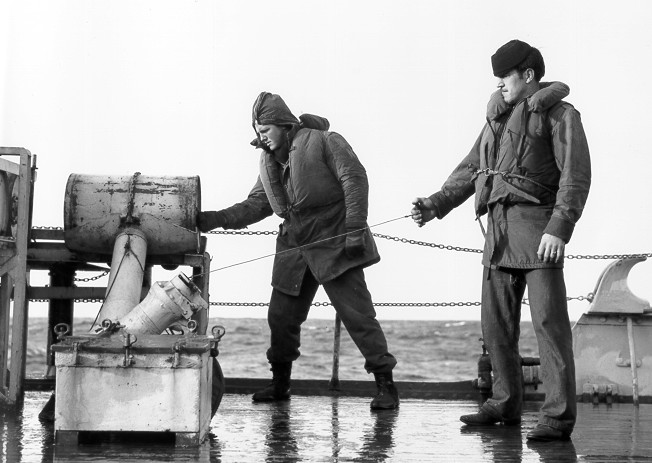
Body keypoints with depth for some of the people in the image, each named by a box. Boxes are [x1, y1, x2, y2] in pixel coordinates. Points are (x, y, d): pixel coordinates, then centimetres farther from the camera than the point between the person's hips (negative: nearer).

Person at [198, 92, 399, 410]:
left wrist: (354, 228, -20)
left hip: (334, 244, -7)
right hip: (295, 247, 7)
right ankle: (280, 383, 23)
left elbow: (355, 180, -13)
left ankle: (385, 382, -6)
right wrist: (213, 220, 2)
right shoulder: (269, 162, 14)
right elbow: (256, 205, 14)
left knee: (356, 312, -10)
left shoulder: (324, 142, -8)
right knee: (281, 315, 7)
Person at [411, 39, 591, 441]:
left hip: (537, 227, -7)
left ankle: (559, 417, -11)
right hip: (499, 229, 8)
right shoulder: (498, 118, 21)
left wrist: (559, 228, -21)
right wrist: (436, 204, 9)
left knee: (549, 321, -10)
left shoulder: (560, 114, -1)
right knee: (497, 323, 9)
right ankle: (506, 405, 19)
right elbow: (471, 169, 22)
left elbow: (577, 175, -10)